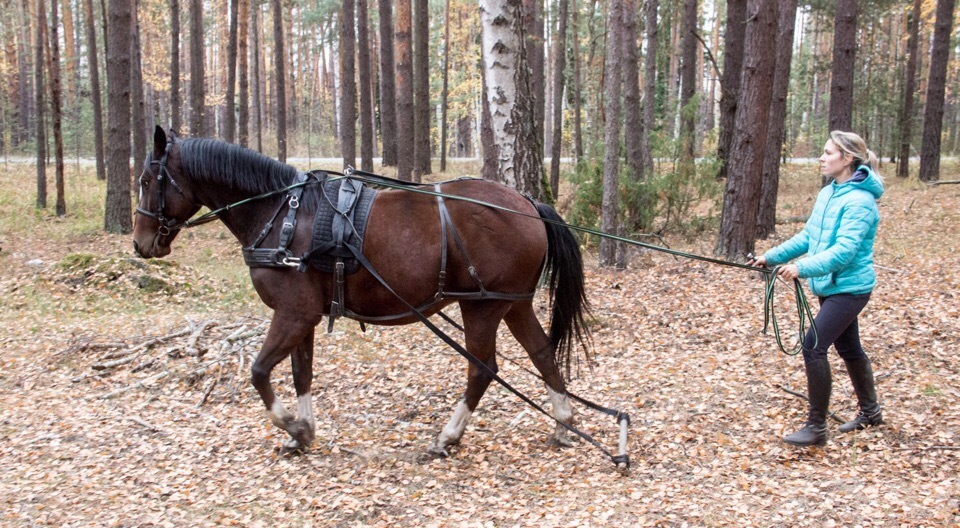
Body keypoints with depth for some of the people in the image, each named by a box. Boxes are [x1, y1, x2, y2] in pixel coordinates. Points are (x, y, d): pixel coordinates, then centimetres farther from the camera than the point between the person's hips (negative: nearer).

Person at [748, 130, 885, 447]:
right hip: (830, 287, 9)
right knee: (848, 348, 20)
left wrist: (803, 268, -38)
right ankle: (870, 411, 39)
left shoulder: (859, 201, -20)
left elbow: (845, 250, -29)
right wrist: (772, 257, 7)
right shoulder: (827, 194, 8)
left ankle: (816, 427, -4)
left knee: (813, 346, -14)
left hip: (850, 287, -9)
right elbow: (807, 237, 14)